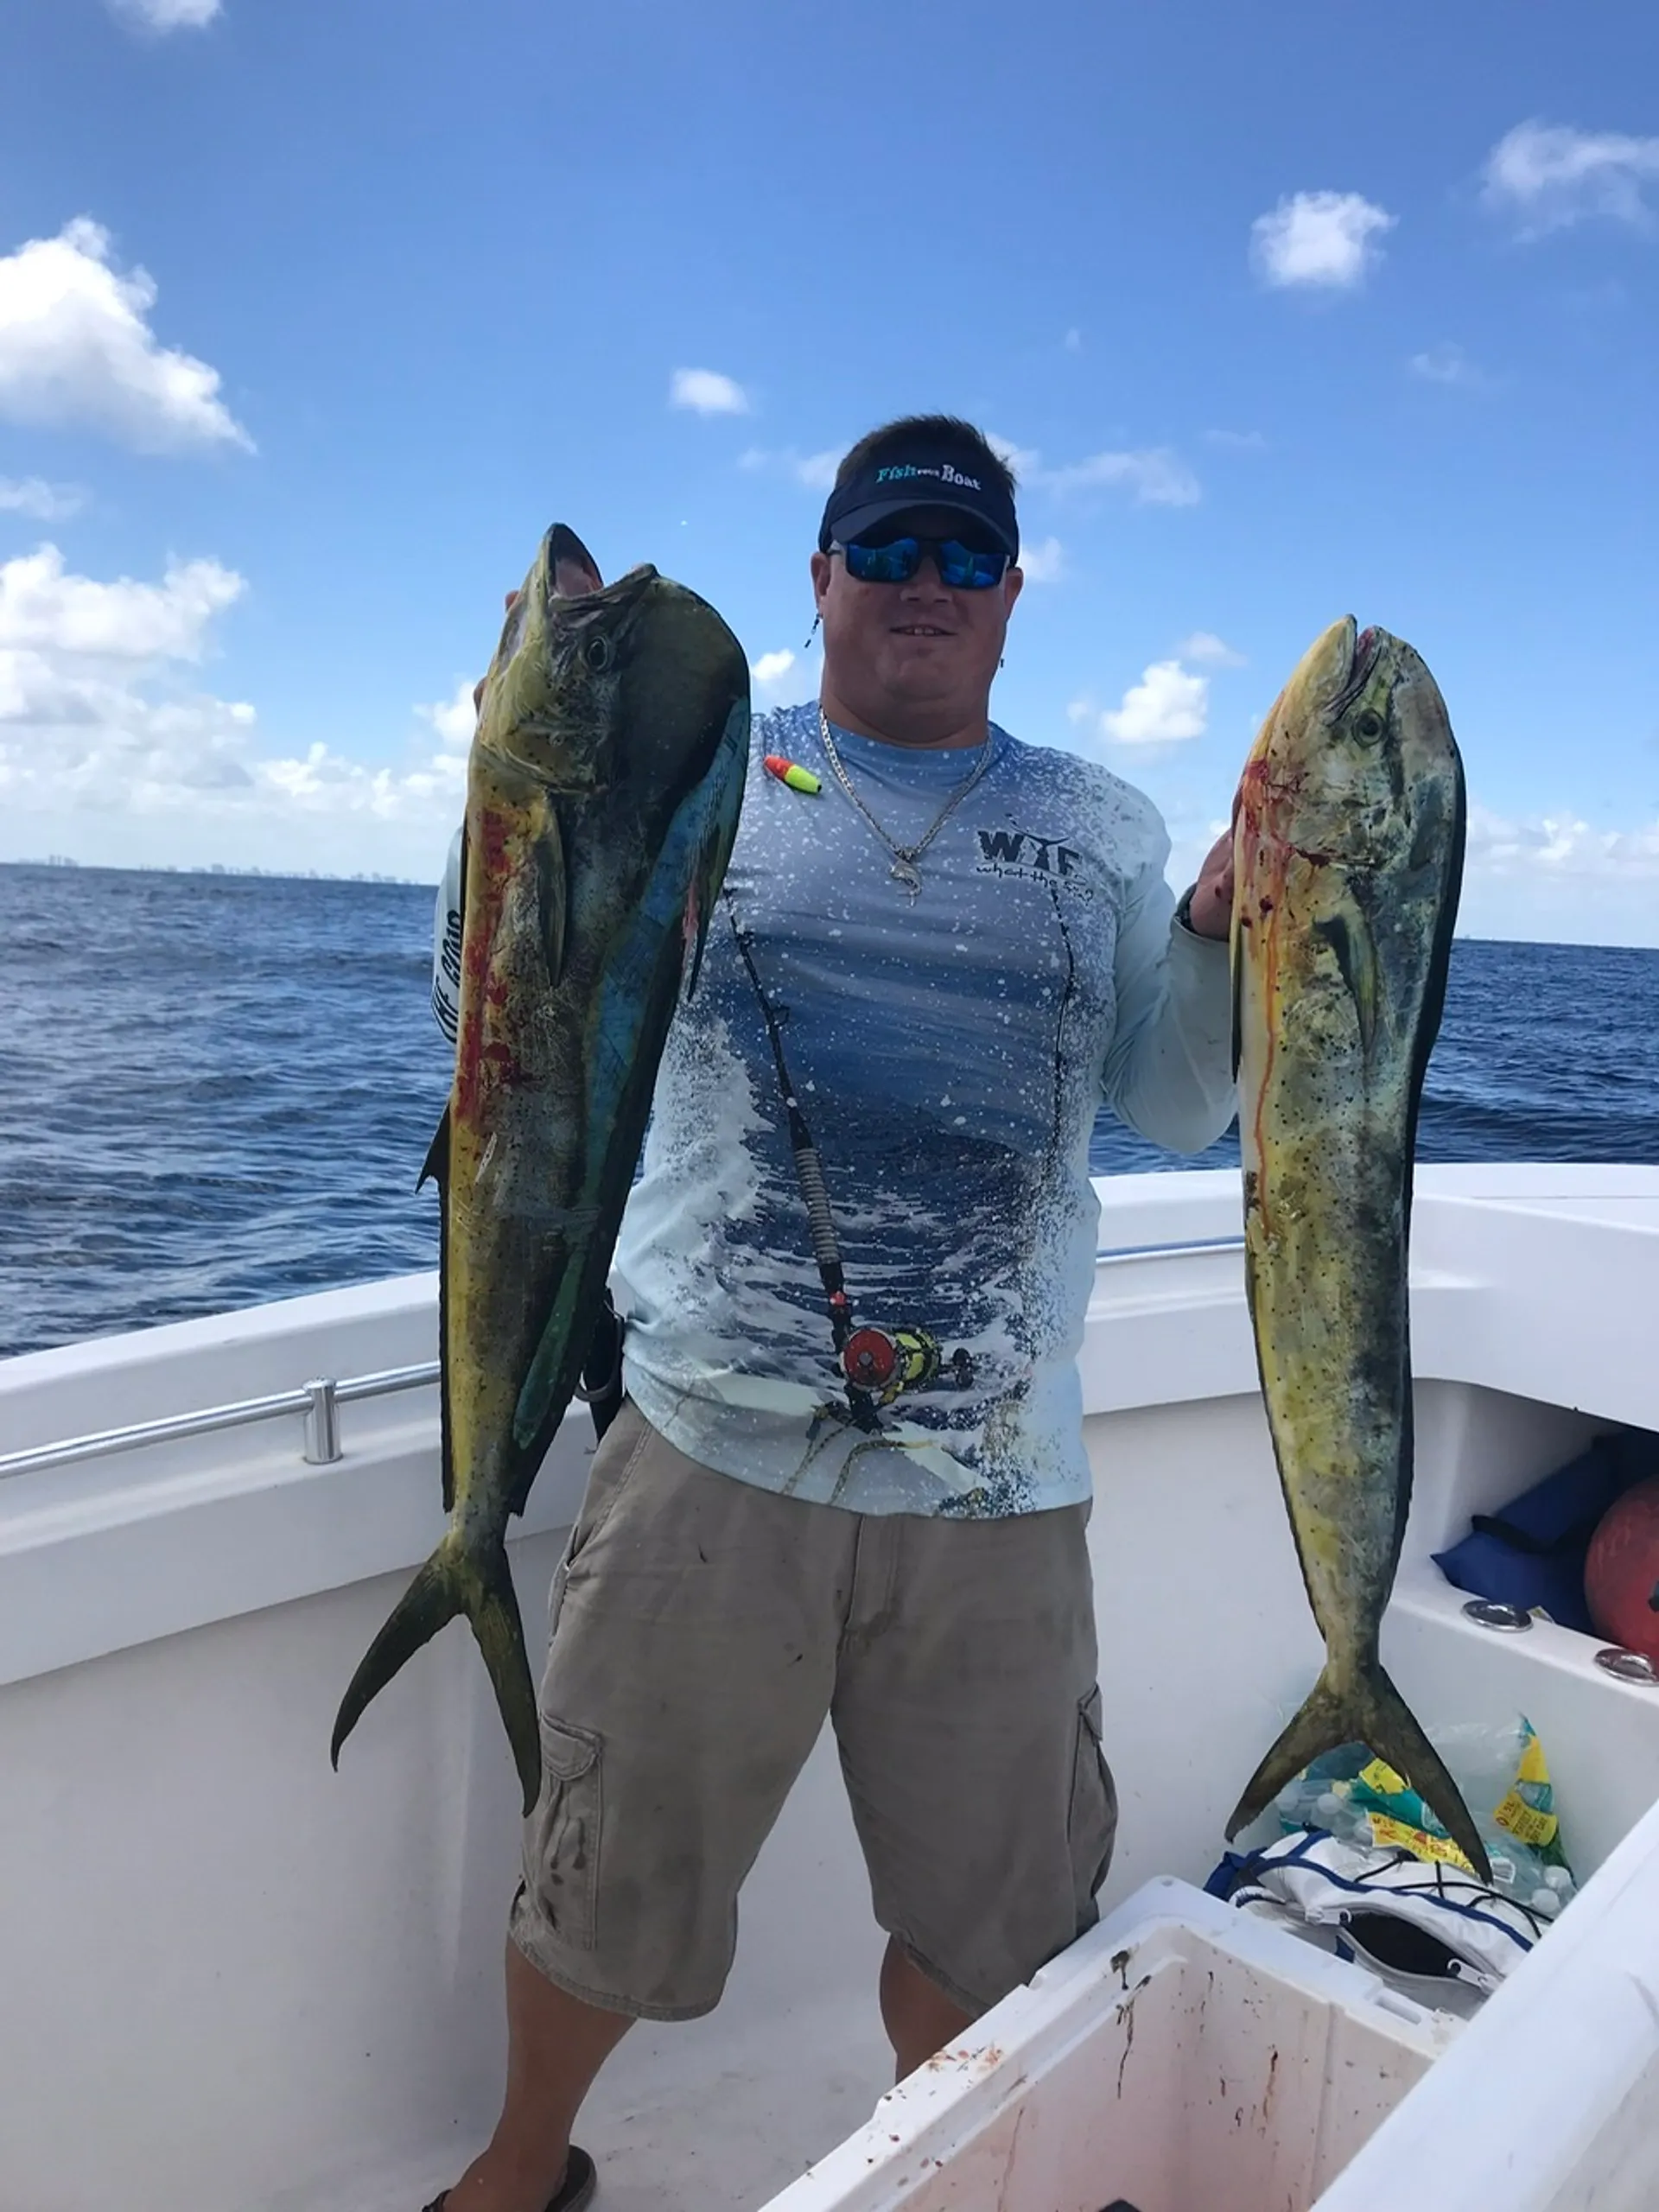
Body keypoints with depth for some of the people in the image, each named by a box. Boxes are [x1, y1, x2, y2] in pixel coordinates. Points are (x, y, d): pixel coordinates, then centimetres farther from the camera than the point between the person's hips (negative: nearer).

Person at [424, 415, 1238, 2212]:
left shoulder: (1105, 835, 10)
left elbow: (1179, 1110, 11)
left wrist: (1231, 931, -6)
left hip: (1000, 1484, 2)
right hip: (716, 1454, -1)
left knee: (992, 1926, 19)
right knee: (612, 1884, 17)